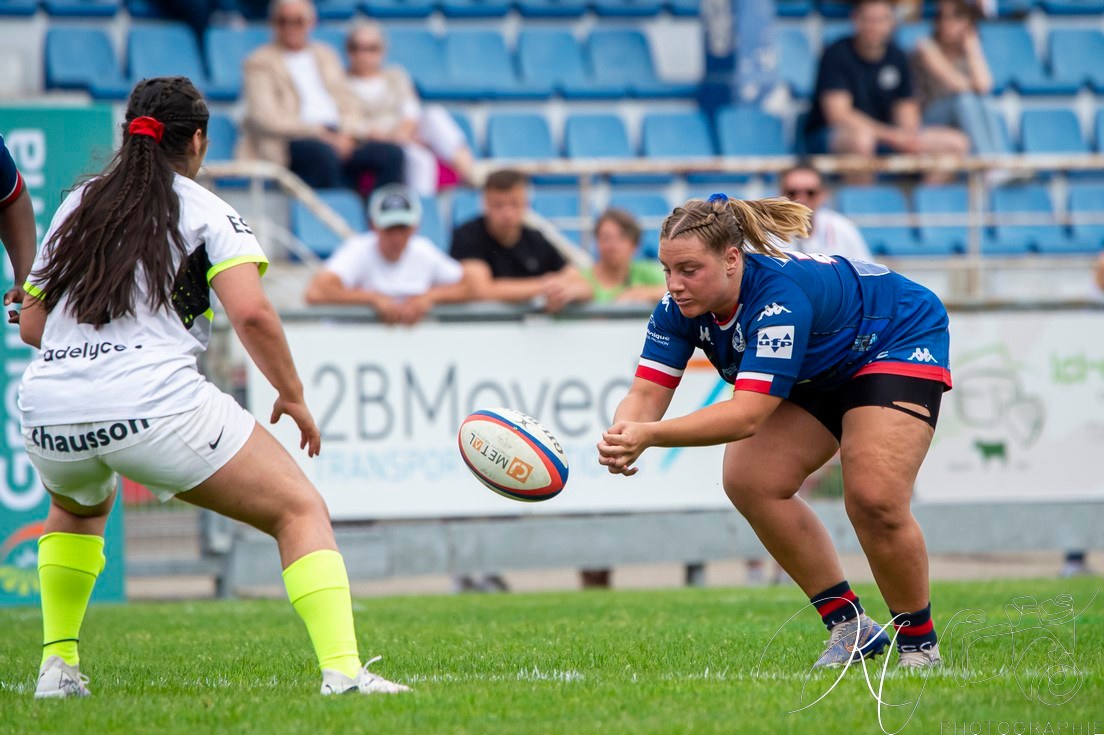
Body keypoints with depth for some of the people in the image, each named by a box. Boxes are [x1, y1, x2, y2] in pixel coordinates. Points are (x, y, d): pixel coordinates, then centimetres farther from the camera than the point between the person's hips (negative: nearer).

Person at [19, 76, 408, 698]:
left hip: (48, 410, 5)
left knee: (78, 505, 40)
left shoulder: (76, 207, 21)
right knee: (301, 511, 3)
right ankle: (342, 671, -16)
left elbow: (32, 326, 22)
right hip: (157, 405, -5)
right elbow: (252, 314, -9)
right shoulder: (206, 212, 7)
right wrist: (293, 397, 4)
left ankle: (58, 664, 30)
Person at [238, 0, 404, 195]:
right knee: (324, 153, -39)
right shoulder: (260, 62, 8)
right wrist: (320, 133, -14)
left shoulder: (326, 56, 25)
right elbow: (265, 118, -5)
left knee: (392, 153, -21)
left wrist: (347, 134, -5)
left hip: (338, 137, 5)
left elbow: (347, 106, 20)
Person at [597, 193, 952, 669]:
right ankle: (851, 628, 2)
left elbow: (748, 413, -47)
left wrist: (651, 435, -57)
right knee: (750, 482, -9)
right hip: (821, 370, 8)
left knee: (873, 499, -24)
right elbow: (648, 391, -22)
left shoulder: (780, 296, -41)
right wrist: (622, 437, -46)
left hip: (899, 342, -8)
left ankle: (919, 643, -2)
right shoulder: (681, 304, -19)